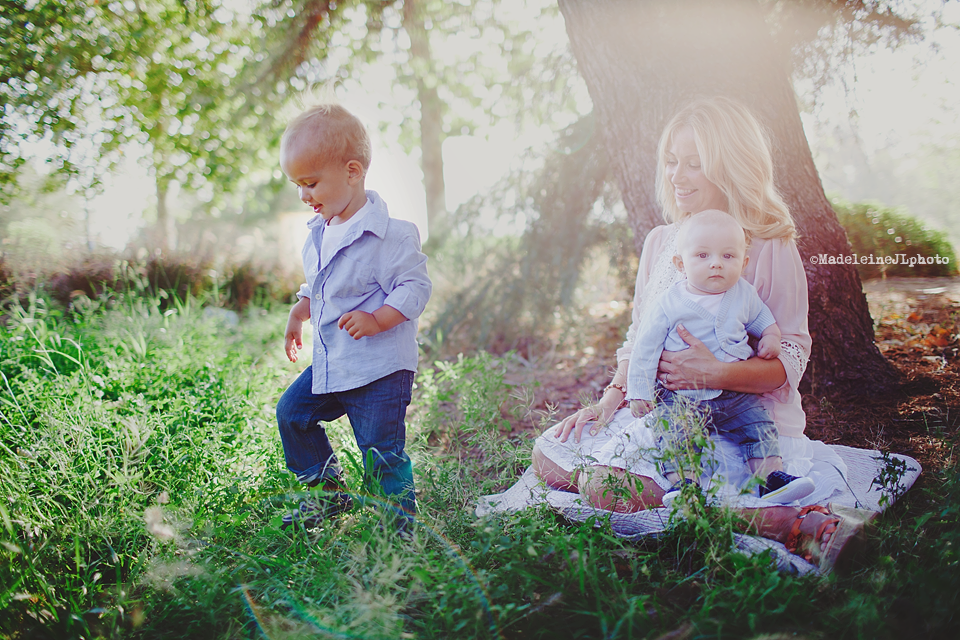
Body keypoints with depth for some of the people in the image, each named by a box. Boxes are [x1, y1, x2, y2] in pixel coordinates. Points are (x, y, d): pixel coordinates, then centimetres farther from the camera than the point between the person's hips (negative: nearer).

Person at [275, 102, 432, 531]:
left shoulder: (390, 235, -18)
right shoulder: (319, 232, 9)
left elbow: (415, 286, -19)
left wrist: (377, 320, -29)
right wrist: (298, 315, 20)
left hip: (381, 367, -9)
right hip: (329, 364, 9)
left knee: (381, 453, -7)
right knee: (291, 412, 14)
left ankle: (400, 523, 13)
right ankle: (329, 491, 28)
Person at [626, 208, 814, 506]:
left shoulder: (744, 295, 3)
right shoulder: (669, 303, -8)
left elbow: (763, 319, 24)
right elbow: (645, 348, -3)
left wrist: (771, 338, 1)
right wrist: (639, 392, -6)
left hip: (735, 395, 3)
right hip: (680, 396, -3)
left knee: (759, 425, -9)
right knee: (674, 430, -24)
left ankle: (771, 476, -1)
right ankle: (682, 482, -26)